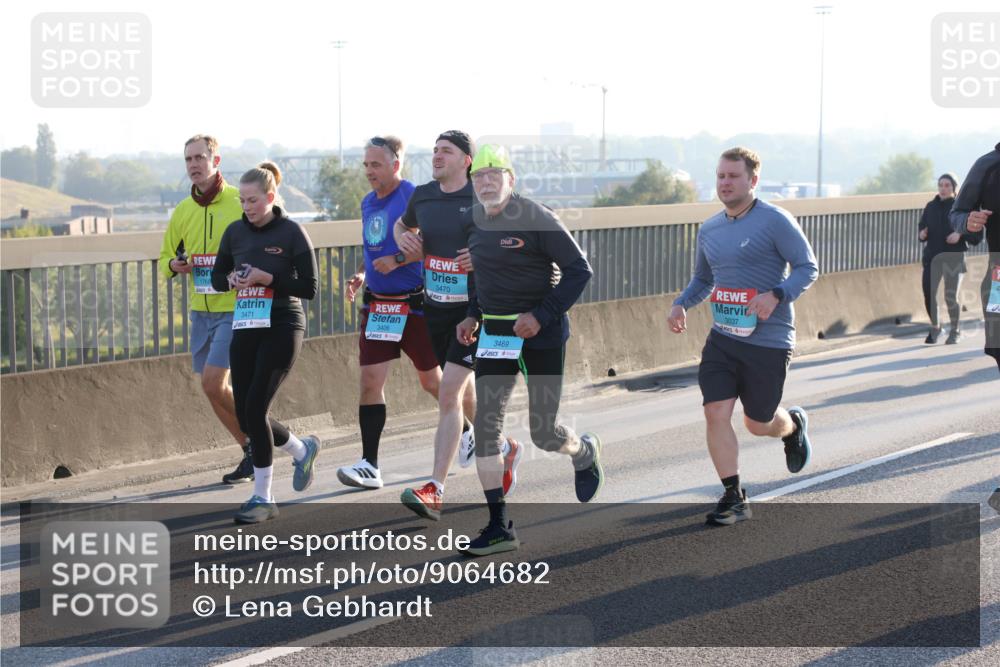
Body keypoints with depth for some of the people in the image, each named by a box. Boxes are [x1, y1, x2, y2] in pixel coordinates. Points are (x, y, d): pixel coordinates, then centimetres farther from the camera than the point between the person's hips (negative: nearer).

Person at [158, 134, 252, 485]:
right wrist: (174, 265, -3)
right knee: (214, 389, 8)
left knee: (213, 382, -16)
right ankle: (252, 452, 22)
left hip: (235, 309, -6)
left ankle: (255, 438, 5)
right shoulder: (183, 211, 8)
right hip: (201, 311, 6)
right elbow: (165, 256, 19)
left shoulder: (240, 203, -9)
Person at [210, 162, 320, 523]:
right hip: (245, 328, 6)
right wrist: (233, 279, -6)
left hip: (282, 328, -6)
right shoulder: (235, 231, 8)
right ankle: (302, 450, 33)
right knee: (246, 414, 4)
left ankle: (262, 497, -3)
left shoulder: (291, 232, -7)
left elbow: (309, 288, -7)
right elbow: (217, 278, 16)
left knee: (255, 409, -13)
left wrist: (268, 278, -18)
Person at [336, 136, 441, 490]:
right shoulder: (368, 202, 11)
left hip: (415, 305, -6)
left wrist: (399, 259, -25)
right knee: (370, 380, -4)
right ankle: (369, 465, -5)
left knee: (431, 381, 8)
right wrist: (361, 277, 8)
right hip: (377, 305, 6)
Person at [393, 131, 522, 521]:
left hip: (475, 309, -6)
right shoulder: (422, 196, 6)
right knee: (465, 394, 18)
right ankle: (507, 449, 45)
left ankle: (434, 492, -16)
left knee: (449, 396, -15)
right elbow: (402, 226, 26)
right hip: (436, 309, 6)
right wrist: (404, 241, 3)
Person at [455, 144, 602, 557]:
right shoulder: (475, 221, 6)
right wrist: (473, 316, 10)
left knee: (543, 434, 2)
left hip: (541, 333, -6)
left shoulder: (537, 219, -14)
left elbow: (579, 270, -12)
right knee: (486, 426, -4)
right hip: (494, 333, 6)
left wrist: (542, 316, -19)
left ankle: (584, 453, 40)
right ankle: (499, 527, 1)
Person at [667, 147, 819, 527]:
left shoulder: (775, 221, -10)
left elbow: (808, 268, -10)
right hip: (722, 338, 5)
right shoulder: (709, 231, 10)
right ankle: (734, 499, -2)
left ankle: (794, 426, 44)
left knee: (757, 423, 7)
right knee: (716, 414, -10)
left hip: (769, 342, -5)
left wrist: (776, 295, -27)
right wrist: (681, 305, 4)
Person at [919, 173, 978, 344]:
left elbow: (976, 234, -2)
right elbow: (922, 227, 16)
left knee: (951, 297, -5)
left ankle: (955, 331, 18)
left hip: (954, 257, -3)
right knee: (928, 293, -8)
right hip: (932, 256, 3)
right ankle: (935, 327, 16)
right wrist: (922, 234, -6)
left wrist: (960, 234, -19)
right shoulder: (930, 207, 9)